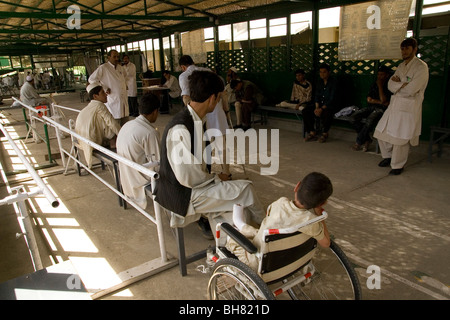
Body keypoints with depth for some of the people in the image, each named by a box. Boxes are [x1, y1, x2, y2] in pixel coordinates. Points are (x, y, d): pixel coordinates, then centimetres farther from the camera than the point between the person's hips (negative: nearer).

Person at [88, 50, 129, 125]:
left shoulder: (120, 67, 13)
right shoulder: (103, 68, -7)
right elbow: (91, 79, -9)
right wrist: (105, 89, -12)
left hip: (124, 99, 7)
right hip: (112, 101, -7)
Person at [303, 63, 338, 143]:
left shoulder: (333, 82, -10)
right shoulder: (320, 82, 10)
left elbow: (332, 98, -17)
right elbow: (317, 95, 8)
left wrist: (322, 108, -25)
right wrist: (317, 107, -11)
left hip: (330, 106, -6)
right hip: (320, 104, 6)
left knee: (326, 113, -39)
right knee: (305, 111, -15)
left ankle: (325, 133, -13)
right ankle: (312, 133, -9)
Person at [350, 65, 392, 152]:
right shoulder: (374, 84, 15)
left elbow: (383, 100, -18)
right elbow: (369, 99, 8)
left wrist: (380, 86, -11)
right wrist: (380, 102, -7)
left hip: (381, 109, -6)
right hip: (371, 107, 6)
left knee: (370, 120, -37)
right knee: (354, 117, -19)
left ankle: (359, 142, -21)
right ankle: (367, 139, -11)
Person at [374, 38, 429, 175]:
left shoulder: (421, 67, -11)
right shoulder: (401, 66, 13)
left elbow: (410, 90, -21)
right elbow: (390, 85, 3)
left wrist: (397, 84, -6)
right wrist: (402, 84, -16)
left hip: (409, 108, -7)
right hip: (394, 105, 8)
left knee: (400, 138, -3)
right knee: (382, 132, 10)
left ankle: (398, 165, 14)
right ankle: (388, 156, 31)